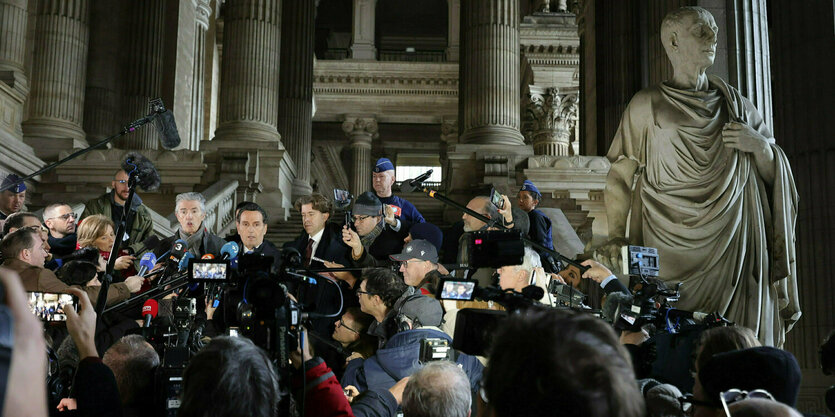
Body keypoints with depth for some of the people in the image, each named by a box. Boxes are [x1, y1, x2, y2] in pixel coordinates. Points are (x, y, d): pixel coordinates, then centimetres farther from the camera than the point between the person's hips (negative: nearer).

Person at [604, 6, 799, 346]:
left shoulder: (734, 104, 15)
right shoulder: (648, 105, 5)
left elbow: (774, 172, 18)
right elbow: (620, 176, 2)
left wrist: (760, 145, -3)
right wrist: (616, 236, -9)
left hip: (736, 246, 3)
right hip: (673, 249, -3)